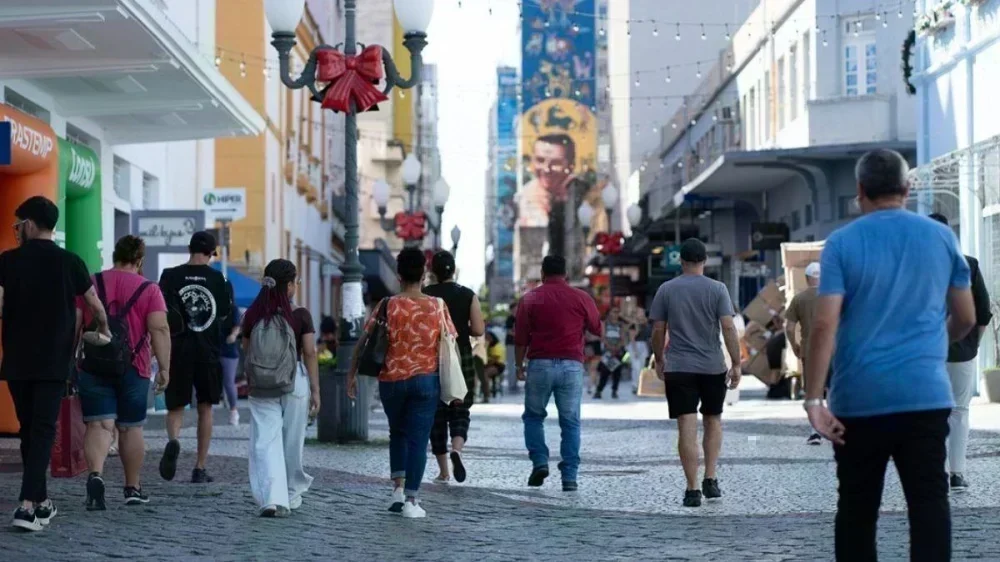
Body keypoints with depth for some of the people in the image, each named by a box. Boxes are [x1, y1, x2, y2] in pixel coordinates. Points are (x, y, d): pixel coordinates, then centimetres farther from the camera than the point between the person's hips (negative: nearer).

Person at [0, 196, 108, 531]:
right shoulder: (69, 262, -1)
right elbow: (95, 306, 6)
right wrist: (103, 329, 27)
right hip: (53, 364, -1)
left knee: (29, 429, 14)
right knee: (43, 431, -3)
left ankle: (40, 501, 21)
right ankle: (28, 505, -17)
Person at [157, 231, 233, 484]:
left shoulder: (171, 276, -3)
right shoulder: (217, 278, -1)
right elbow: (225, 314, 7)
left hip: (178, 350, 0)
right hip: (208, 350, 1)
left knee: (175, 406, 8)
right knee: (205, 409, 11)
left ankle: (173, 441, -23)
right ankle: (200, 468, 11)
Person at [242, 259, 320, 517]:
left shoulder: (252, 316, 2)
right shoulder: (301, 316, -6)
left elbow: (246, 354, 8)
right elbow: (309, 354, -6)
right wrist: (315, 390, -1)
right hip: (294, 381, -1)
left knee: (266, 442, -2)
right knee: (292, 442, 13)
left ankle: (272, 498, -17)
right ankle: (291, 495, 27)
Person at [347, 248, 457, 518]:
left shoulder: (387, 306, -5)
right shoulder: (437, 306, -3)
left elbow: (363, 341, -4)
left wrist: (351, 374, 6)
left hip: (391, 380, 1)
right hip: (425, 380, -1)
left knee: (398, 433, 22)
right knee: (418, 439, 2)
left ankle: (398, 489, 14)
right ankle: (411, 501, -2)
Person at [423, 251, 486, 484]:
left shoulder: (423, 296, -4)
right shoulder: (469, 296, -2)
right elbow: (478, 330, -6)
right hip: (462, 359, 0)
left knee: (437, 414, 7)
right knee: (460, 411, 8)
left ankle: (444, 472, 7)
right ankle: (457, 449, -22)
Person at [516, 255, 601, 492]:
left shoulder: (531, 298, 2)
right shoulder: (581, 298, 4)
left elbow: (521, 337, 1)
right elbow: (597, 328, 15)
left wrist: (519, 365, 12)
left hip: (540, 364, 0)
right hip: (571, 365, 1)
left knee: (533, 416, 16)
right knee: (570, 423, 4)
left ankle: (540, 462, 0)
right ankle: (569, 477, -1)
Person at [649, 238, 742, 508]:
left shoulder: (666, 290, 1)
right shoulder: (717, 289, -2)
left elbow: (658, 330, 2)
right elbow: (729, 328, -8)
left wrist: (659, 360, 16)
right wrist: (736, 364, -4)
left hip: (678, 368, 0)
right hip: (713, 367, 0)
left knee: (687, 428, -3)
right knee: (713, 421, 18)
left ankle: (693, 489, -6)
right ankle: (710, 479, 10)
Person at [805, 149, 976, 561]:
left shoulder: (842, 243, -2)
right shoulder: (941, 237, 6)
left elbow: (825, 324, -11)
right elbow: (966, 318, 14)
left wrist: (813, 398, -11)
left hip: (860, 398, -1)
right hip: (925, 393, 1)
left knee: (857, 507, 10)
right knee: (929, 502, -1)